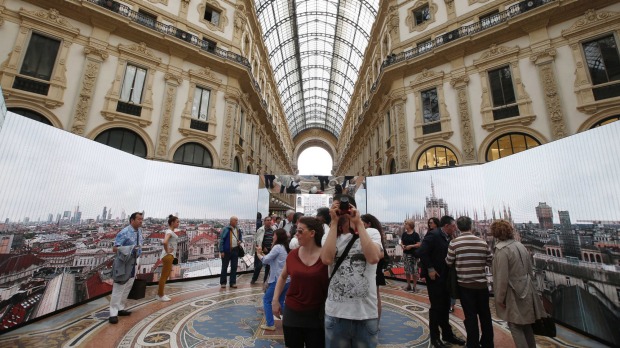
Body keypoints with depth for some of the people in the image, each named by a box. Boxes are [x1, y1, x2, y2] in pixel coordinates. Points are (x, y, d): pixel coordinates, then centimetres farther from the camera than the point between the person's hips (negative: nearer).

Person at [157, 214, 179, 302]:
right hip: (168, 256, -10)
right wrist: (167, 251, -21)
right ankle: (160, 295, 13)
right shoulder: (169, 232, -18)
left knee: (166, 275, 17)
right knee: (164, 276, 2)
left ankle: (160, 294, 28)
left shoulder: (171, 231, 11)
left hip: (170, 255, 10)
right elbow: (165, 242, -36)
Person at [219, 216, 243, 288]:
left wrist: (240, 242, -1)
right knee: (224, 267, 7)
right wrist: (221, 251, -13)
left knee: (234, 267, 9)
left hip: (235, 250, 5)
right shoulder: (226, 229, -9)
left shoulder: (238, 230, 7)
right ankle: (223, 282, 19)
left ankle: (233, 282, 18)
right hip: (227, 251, -5)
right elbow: (221, 240, -10)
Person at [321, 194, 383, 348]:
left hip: (366, 313, -1)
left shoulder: (371, 232, -2)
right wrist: (334, 223, -15)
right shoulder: (329, 236, 1)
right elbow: (326, 259, -19)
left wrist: (359, 223, -16)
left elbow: (373, 258, -22)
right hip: (335, 313, 1)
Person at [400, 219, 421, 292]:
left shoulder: (415, 234, -9)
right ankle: (408, 285, 24)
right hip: (405, 254, 5)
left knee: (414, 270, -1)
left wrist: (411, 246, -22)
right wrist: (402, 246, -9)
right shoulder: (404, 234, 6)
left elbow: (419, 244, -12)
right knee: (407, 270, 11)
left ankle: (414, 286, 12)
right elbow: (401, 242, 12)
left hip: (413, 254, -5)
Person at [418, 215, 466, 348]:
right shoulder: (433, 235, -19)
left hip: (445, 277, 8)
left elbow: (448, 255, 12)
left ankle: (447, 334, 35)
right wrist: (430, 269, -21)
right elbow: (421, 252, -25)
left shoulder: (448, 238, 8)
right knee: (436, 307, 4)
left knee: (445, 307, 19)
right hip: (435, 277, -8)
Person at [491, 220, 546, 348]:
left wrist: (500, 298, -10)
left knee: (515, 326, 7)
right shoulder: (520, 245, 2)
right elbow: (530, 269, 12)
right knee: (526, 324, 21)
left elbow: (502, 278, -21)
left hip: (513, 294, -8)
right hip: (526, 291, 8)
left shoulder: (501, 250, -23)